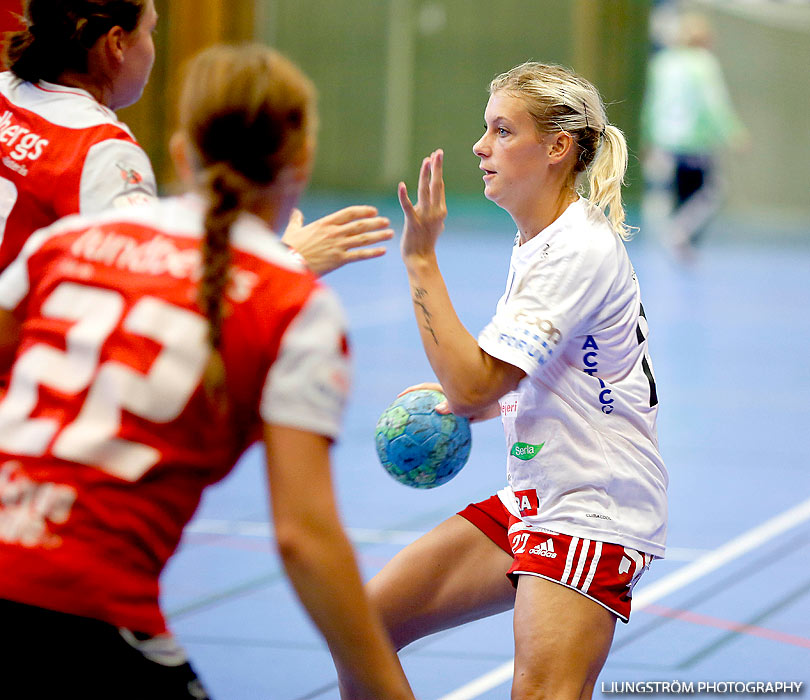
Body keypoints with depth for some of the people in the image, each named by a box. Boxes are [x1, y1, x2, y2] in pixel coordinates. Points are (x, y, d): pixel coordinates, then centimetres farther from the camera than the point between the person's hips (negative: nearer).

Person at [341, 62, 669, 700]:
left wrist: (422, 260, -20)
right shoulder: (536, 241, 11)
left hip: (593, 510, -10)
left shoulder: (579, 250, -19)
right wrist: (473, 401, 10)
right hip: (531, 500, 10)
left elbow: (473, 385, -23)